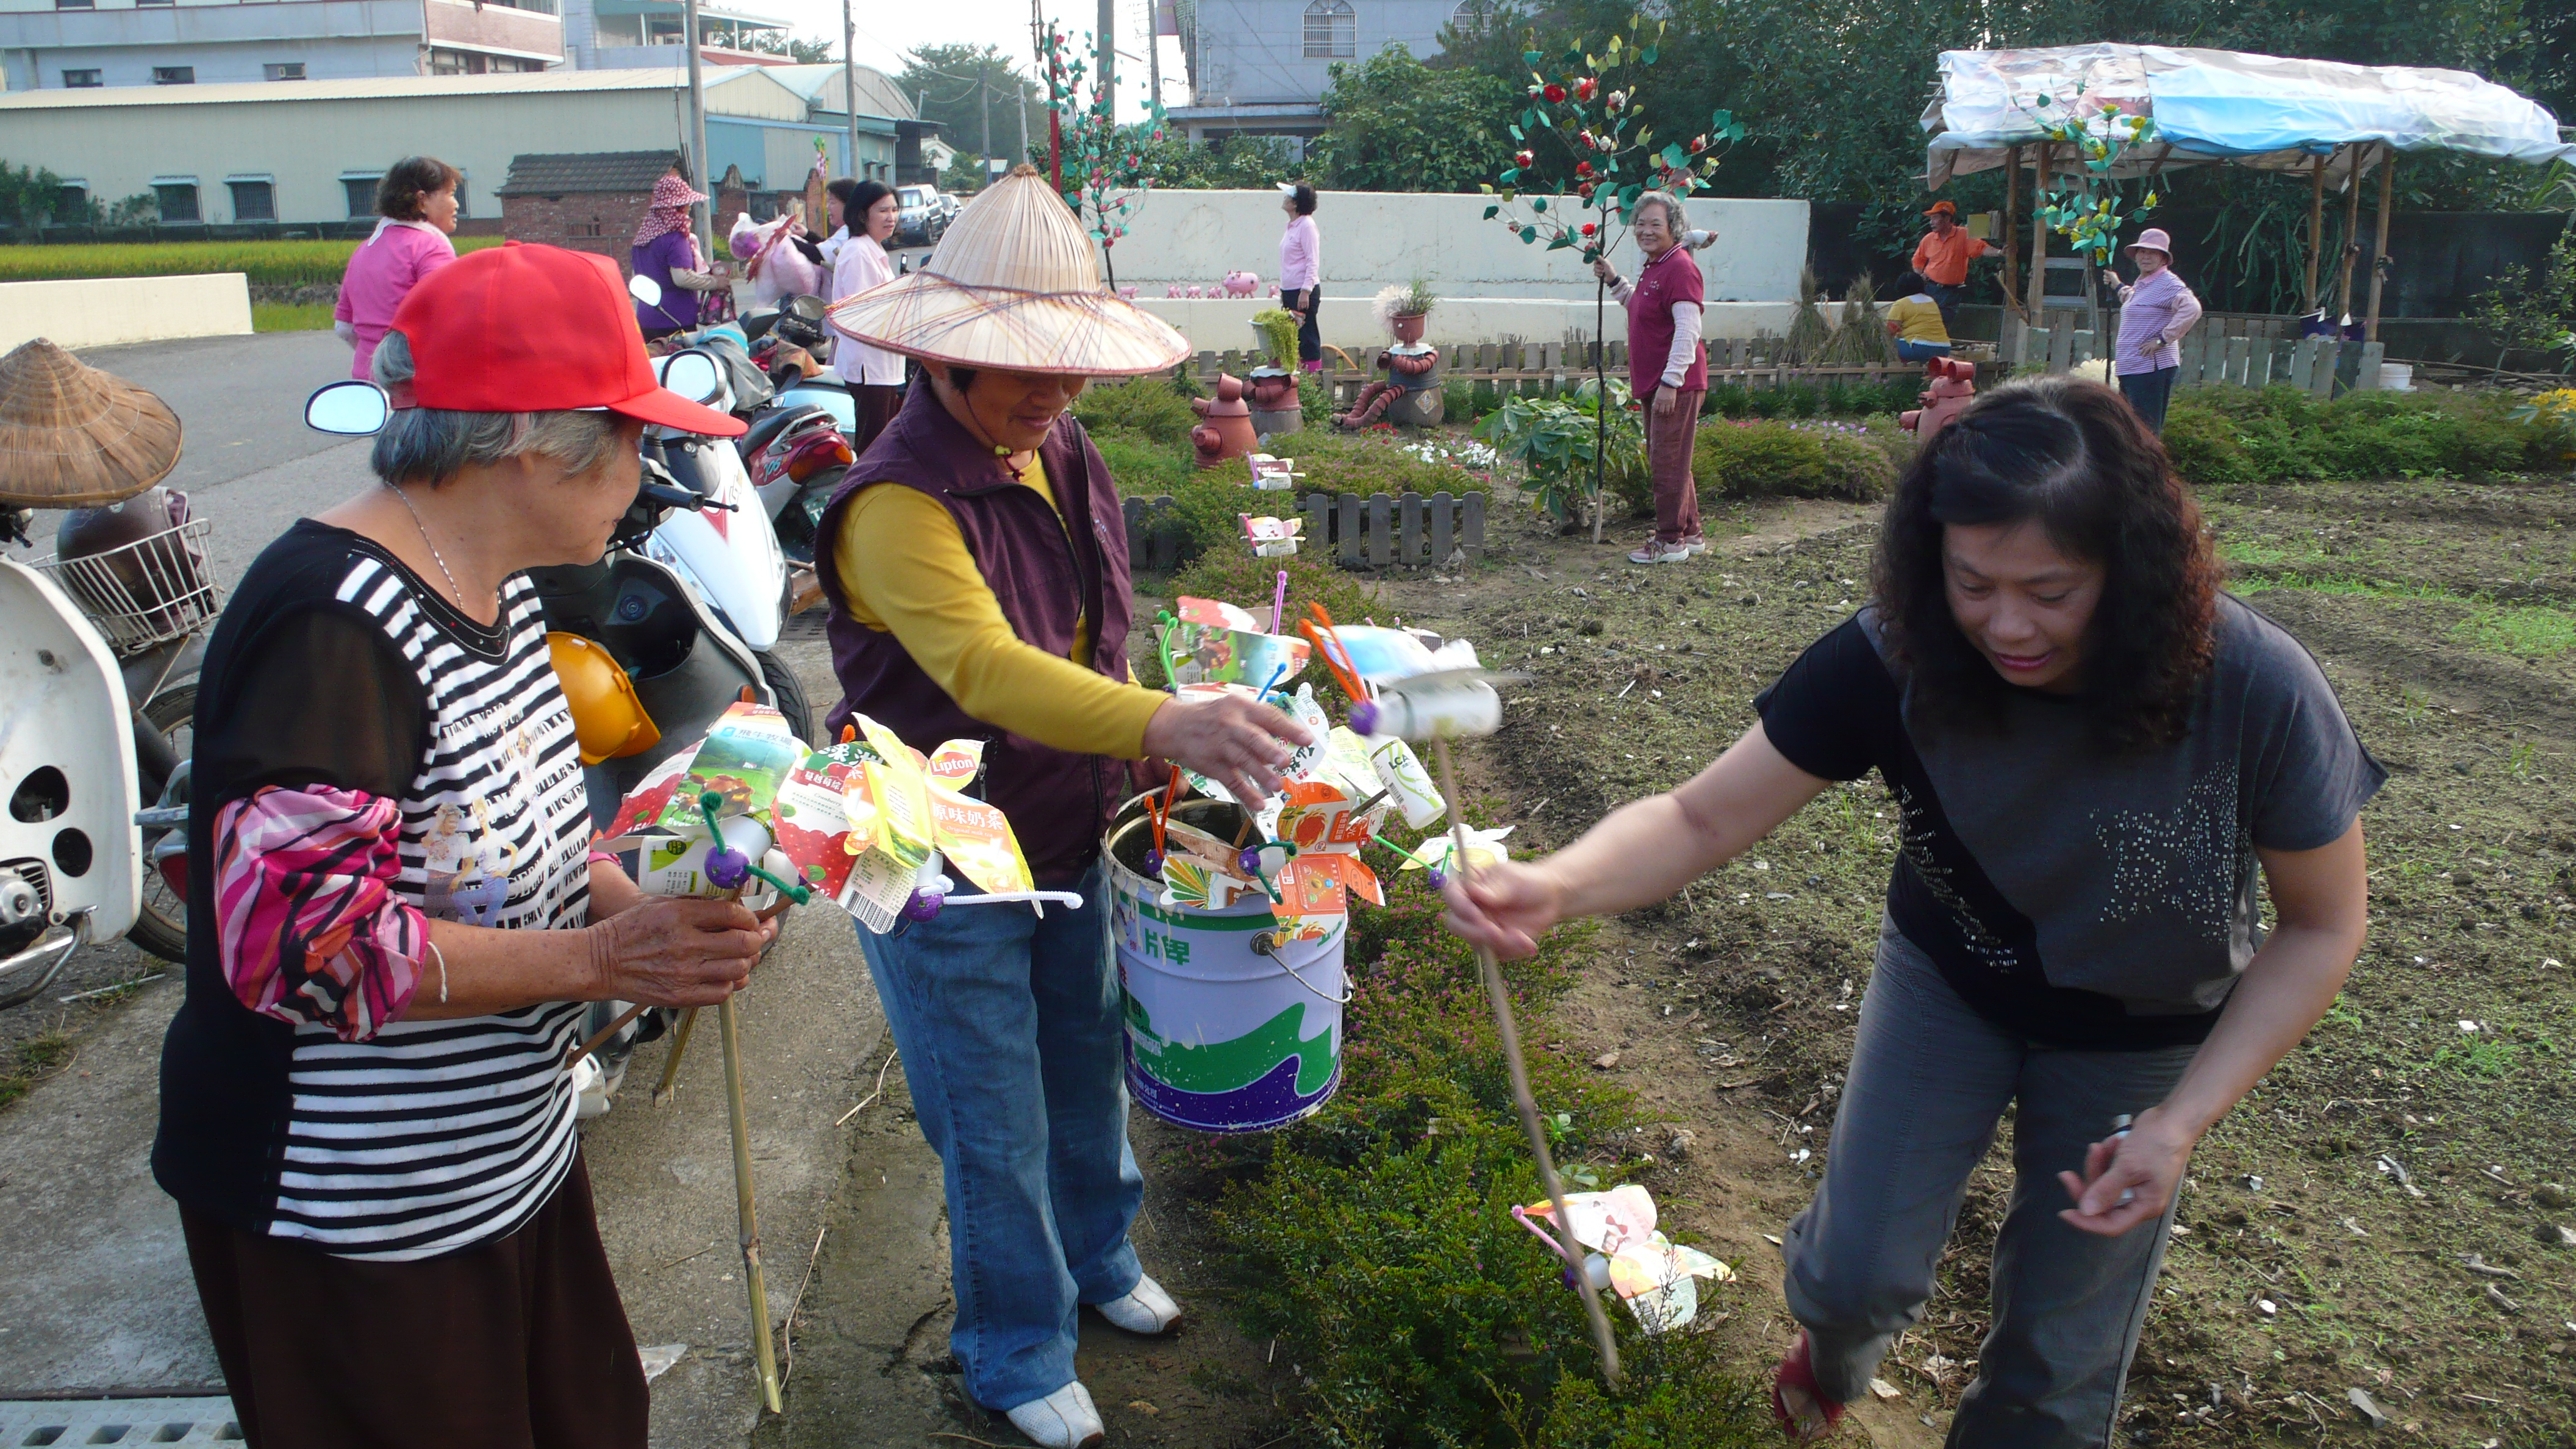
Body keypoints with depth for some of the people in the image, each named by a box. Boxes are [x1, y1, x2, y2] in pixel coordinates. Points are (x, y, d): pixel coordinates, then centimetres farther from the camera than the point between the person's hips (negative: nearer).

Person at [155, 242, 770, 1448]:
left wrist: (647, 911, -5)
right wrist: (597, 958, -28)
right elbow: (291, 940, -30)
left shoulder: (498, 585, 3)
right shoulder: (334, 624, -27)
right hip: (357, 1226, -9)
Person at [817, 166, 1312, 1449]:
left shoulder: (1062, 456, 0)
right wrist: (1162, 727, -55)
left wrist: (1135, 772, 7)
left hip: (1065, 837, 7)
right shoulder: (897, 502, -27)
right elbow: (985, 667, -42)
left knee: (1085, 1064, 24)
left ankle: (1096, 1259, 50)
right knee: (995, 1127, 8)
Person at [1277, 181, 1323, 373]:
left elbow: (1313, 261, -17)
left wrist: (1306, 291, -23)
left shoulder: (1306, 225, -12)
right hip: (1289, 291, 9)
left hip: (1304, 291, -9)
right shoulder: (1292, 226, 15)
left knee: (1307, 336, -6)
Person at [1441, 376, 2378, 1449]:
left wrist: (2182, 1120, -23)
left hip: (2143, 1030, 0)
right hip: (1949, 976, 1)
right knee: (1859, 1272, -2)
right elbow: (1702, 818, -28)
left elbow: (2321, 927, -16)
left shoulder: (2254, 692, -32)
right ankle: (1835, 1354, 37)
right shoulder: (1893, 660, -31)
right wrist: (1556, 885, -48)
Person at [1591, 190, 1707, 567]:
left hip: (1676, 384, -11)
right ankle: (1691, 534, 26)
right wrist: (1615, 281, 23)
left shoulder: (1680, 267, -16)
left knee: (1668, 463, -5)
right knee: (1666, 461, 16)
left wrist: (1671, 381, -25)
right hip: (1654, 383, 11)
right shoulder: (1653, 268, 16)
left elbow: (1688, 330, -22)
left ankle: (1671, 541, 3)